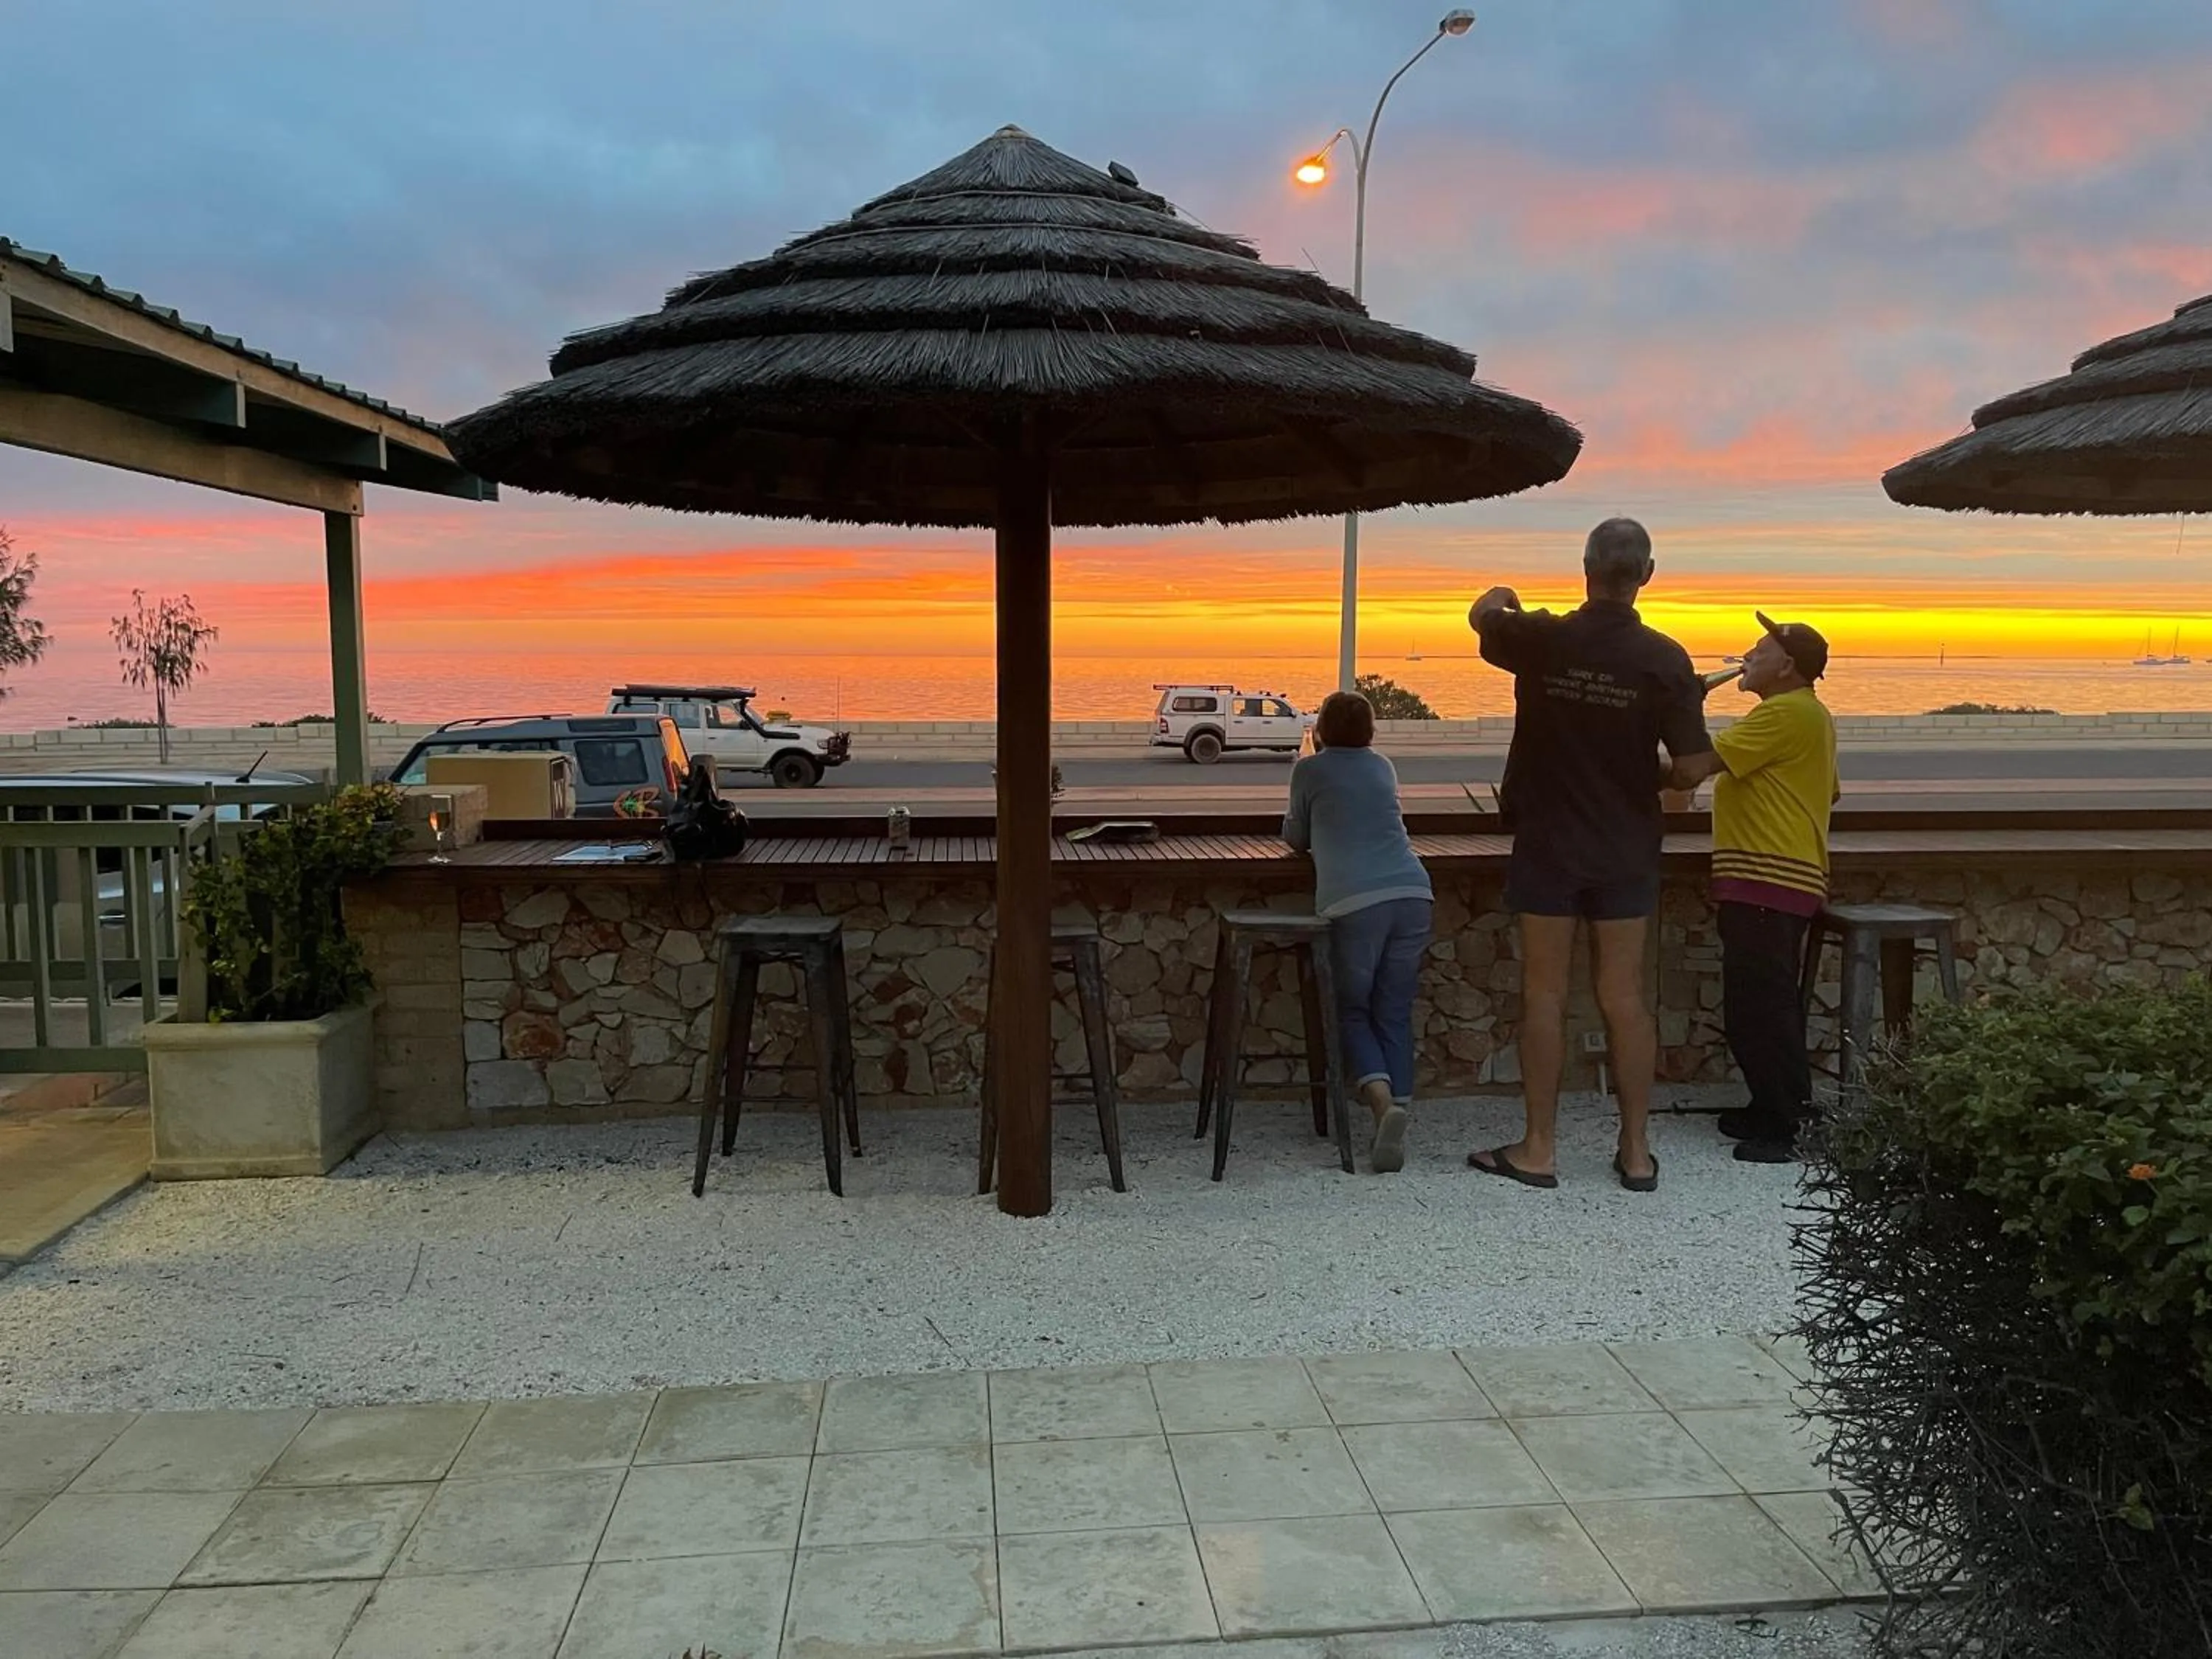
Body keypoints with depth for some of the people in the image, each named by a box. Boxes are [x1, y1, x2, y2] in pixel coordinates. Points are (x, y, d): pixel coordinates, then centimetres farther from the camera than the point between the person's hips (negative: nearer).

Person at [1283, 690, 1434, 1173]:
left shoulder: (1310, 769, 12)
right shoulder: (1382, 768, 24)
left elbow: (1296, 838, 23)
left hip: (1353, 902, -3)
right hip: (1412, 894, 4)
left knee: (1353, 1011, 9)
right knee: (1395, 1014, 10)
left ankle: (1382, 1100, -16)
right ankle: (1396, 1122, -2)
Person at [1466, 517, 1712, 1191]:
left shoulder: (1541, 639, -9)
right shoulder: (1665, 660, -9)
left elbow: (1482, 617, 14)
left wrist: (1499, 597, 37)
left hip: (1546, 844, -1)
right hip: (1625, 850, 1)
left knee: (1545, 993, 5)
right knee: (1624, 995, 8)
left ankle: (1539, 1148, 11)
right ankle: (1637, 1151, 16)